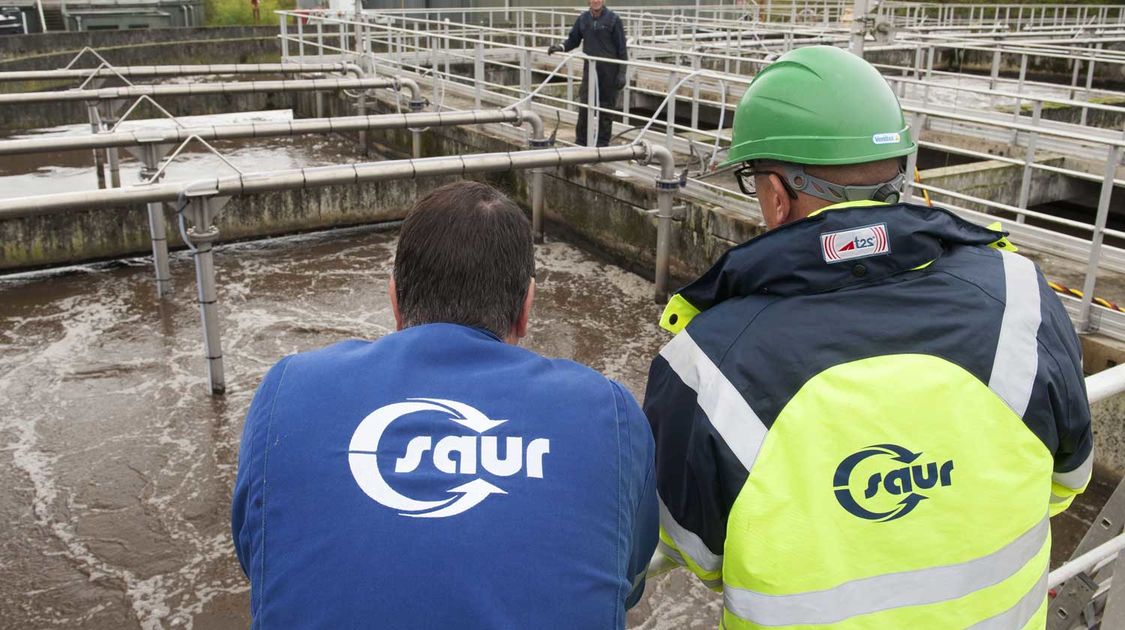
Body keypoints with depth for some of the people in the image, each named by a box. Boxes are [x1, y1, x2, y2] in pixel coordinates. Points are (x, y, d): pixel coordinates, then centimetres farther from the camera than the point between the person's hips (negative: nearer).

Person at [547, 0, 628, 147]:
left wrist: (622, 73, -8)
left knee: (606, 107, 4)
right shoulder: (583, 19, 7)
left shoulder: (613, 19, -4)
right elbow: (573, 40, 15)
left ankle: (603, 142, 14)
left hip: (609, 71, -3)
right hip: (589, 69, 3)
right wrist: (561, 47, -6)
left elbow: (621, 48, -4)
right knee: (585, 105, -3)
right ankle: (581, 141, 6)